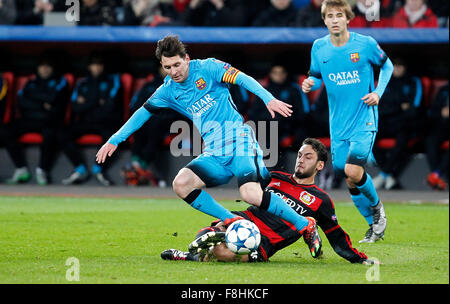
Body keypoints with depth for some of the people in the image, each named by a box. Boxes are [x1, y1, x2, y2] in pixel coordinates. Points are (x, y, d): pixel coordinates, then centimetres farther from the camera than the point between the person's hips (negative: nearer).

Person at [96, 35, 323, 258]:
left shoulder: (207, 68, -1)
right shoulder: (168, 90, 13)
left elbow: (243, 79, -9)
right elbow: (143, 113, 24)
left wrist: (269, 99, -25)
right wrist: (114, 140, 23)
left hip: (238, 140, -6)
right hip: (214, 155, 6)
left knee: (251, 195, -28)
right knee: (181, 184, -20)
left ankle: (305, 226, -11)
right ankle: (231, 221, -11)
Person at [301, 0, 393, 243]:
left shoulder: (365, 44, -7)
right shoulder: (319, 48, 1)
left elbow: (386, 65, 8)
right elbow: (317, 77, 14)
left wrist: (378, 93, -5)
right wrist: (310, 84, -9)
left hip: (364, 120, -4)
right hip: (338, 125, 4)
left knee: (353, 171, -21)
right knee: (349, 180, 4)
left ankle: (376, 206, 8)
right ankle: (374, 224, 22)